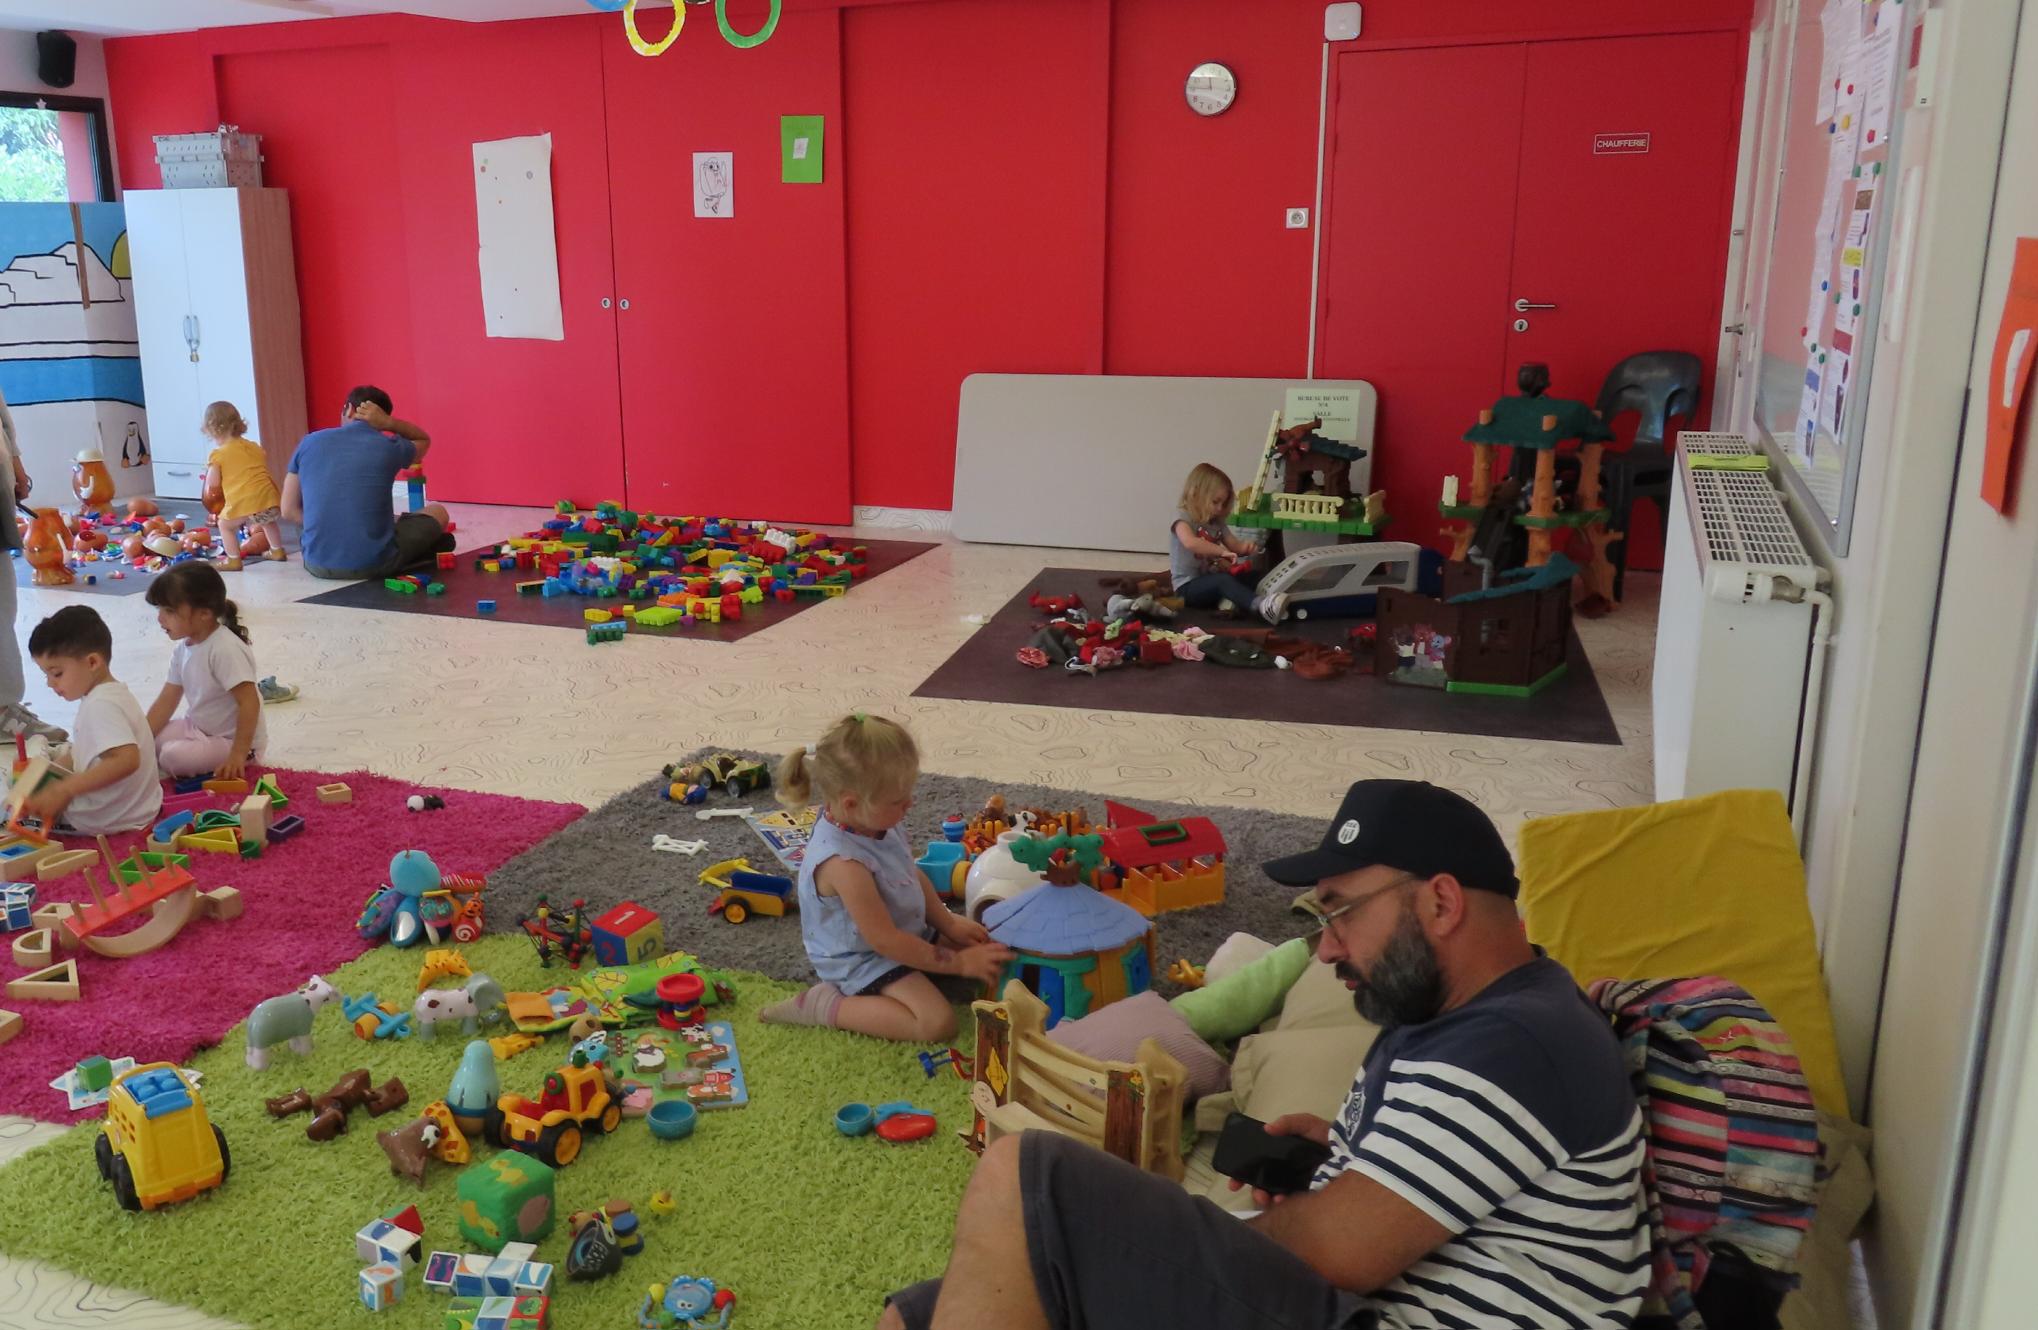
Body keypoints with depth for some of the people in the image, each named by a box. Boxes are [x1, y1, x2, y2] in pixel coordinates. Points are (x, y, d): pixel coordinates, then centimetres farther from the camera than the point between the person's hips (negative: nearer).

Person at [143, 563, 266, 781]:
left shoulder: (226, 649, -26)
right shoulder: (183, 648, 2)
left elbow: (249, 703, -30)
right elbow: (167, 701, 6)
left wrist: (238, 754, -32)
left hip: (233, 738, -9)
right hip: (197, 727, 9)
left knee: (173, 756, -25)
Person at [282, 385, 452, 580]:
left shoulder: (309, 442, 4)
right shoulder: (388, 447, -1)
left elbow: (289, 510, 6)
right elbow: (424, 440, 24)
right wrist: (388, 423, 7)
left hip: (318, 563, 2)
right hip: (374, 563, -2)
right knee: (437, 512, 21)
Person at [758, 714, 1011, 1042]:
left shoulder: (873, 822, -11)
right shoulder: (844, 863, -36)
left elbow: (913, 874, 9)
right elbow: (885, 941, -30)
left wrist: (949, 923, 0)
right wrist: (959, 963, -23)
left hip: (909, 931, 9)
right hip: (864, 961, -9)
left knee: (985, 948, 12)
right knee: (938, 1023, -23)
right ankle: (824, 1005, -11)